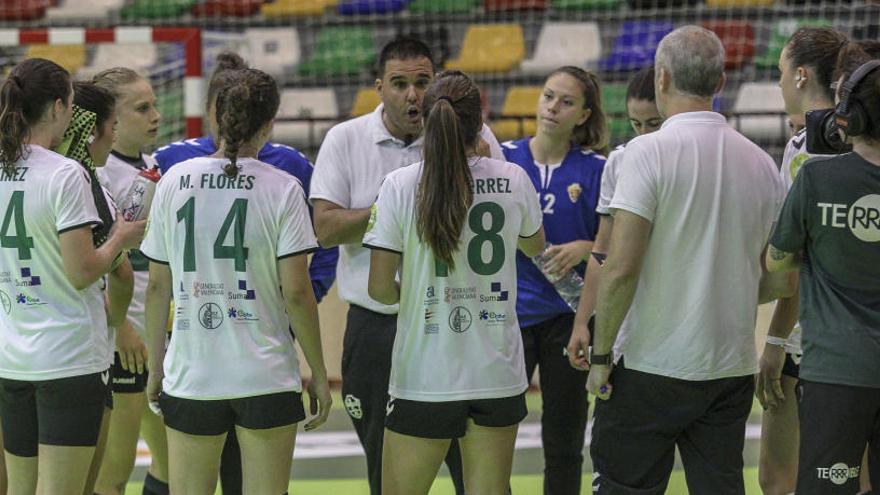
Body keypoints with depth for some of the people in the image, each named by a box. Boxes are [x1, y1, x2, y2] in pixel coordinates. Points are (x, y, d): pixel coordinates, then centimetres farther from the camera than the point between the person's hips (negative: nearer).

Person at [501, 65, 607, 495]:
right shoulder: (504, 158, 1)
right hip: (507, 313, 1)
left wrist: (584, 249, -17)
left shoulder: (596, 169, -2)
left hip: (568, 318, -1)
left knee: (564, 446, 8)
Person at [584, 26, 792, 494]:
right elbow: (784, 280, 10)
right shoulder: (761, 162, 7)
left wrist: (600, 356, -8)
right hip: (732, 368, 5)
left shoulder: (649, 152, -11)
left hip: (652, 365, -5)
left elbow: (620, 269, -17)